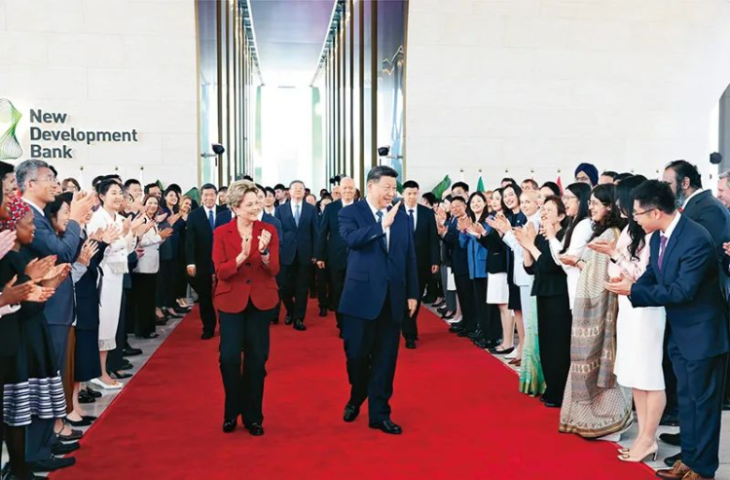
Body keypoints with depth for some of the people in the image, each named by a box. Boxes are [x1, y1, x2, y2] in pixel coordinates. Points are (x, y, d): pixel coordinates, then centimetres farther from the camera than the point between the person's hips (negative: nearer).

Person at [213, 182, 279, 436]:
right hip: (231, 301, -1)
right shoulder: (221, 233, -4)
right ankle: (231, 412, 20)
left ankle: (253, 415, 20)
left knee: (257, 359, 6)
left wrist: (264, 252, -27)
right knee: (229, 358, -3)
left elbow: (274, 270, -8)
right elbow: (221, 272, -11)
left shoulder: (269, 230, -2)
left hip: (261, 301, 1)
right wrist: (242, 256, -26)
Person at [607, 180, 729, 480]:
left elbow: (683, 291, -28)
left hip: (702, 332, -8)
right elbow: (651, 275, 5)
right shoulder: (657, 237, -1)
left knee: (703, 401, 5)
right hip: (679, 331, 8)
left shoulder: (696, 239, -27)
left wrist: (633, 290, -25)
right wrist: (629, 287, -15)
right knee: (686, 399, 18)